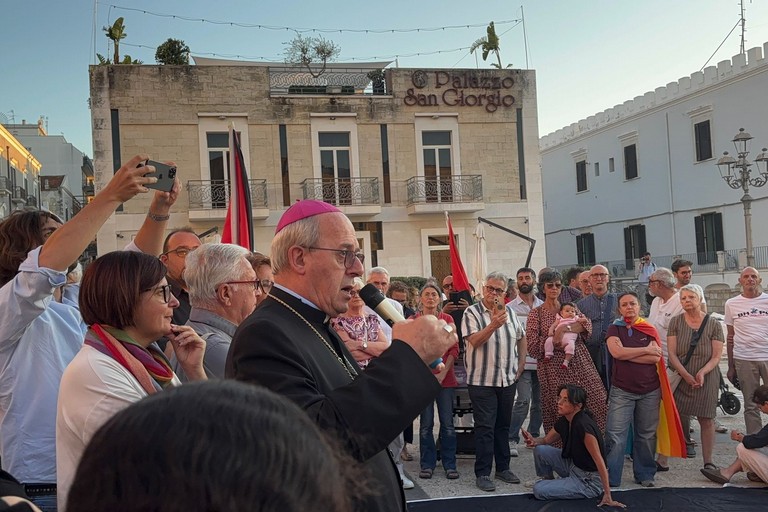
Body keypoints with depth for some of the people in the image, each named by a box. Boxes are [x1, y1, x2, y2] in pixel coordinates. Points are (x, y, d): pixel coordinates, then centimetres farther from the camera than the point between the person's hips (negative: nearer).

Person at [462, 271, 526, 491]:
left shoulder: (509, 312, 11)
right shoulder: (472, 312, -6)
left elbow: (521, 338, 20)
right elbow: (475, 341, -18)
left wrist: (520, 365, 11)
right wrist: (493, 325, -32)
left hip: (507, 380, 5)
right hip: (482, 380, -5)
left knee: (503, 425, 13)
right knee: (485, 428, -3)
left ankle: (503, 468, 24)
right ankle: (482, 474, 4)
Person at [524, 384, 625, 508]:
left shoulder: (584, 425, -29)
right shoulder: (563, 422, -2)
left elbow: (599, 461, -28)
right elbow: (546, 440, 13)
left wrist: (607, 495, -28)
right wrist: (533, 441, -12)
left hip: (589, 481, -8)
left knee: (539, 490, -18)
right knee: (540, 450, -6)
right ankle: (549, 480, 20)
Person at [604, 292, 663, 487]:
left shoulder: (650, 330, 7)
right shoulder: (614, 329, 4)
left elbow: (655, 358, -8)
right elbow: (616, 352, -14)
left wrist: (626, 354, -11)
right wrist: (645, 350, -10)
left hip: (649, 390, 2)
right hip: (621, 390, -2)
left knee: (646, 435, 9)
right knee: (615, 436, -6)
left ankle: (644, 475, 23)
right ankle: (610, 479, 0)